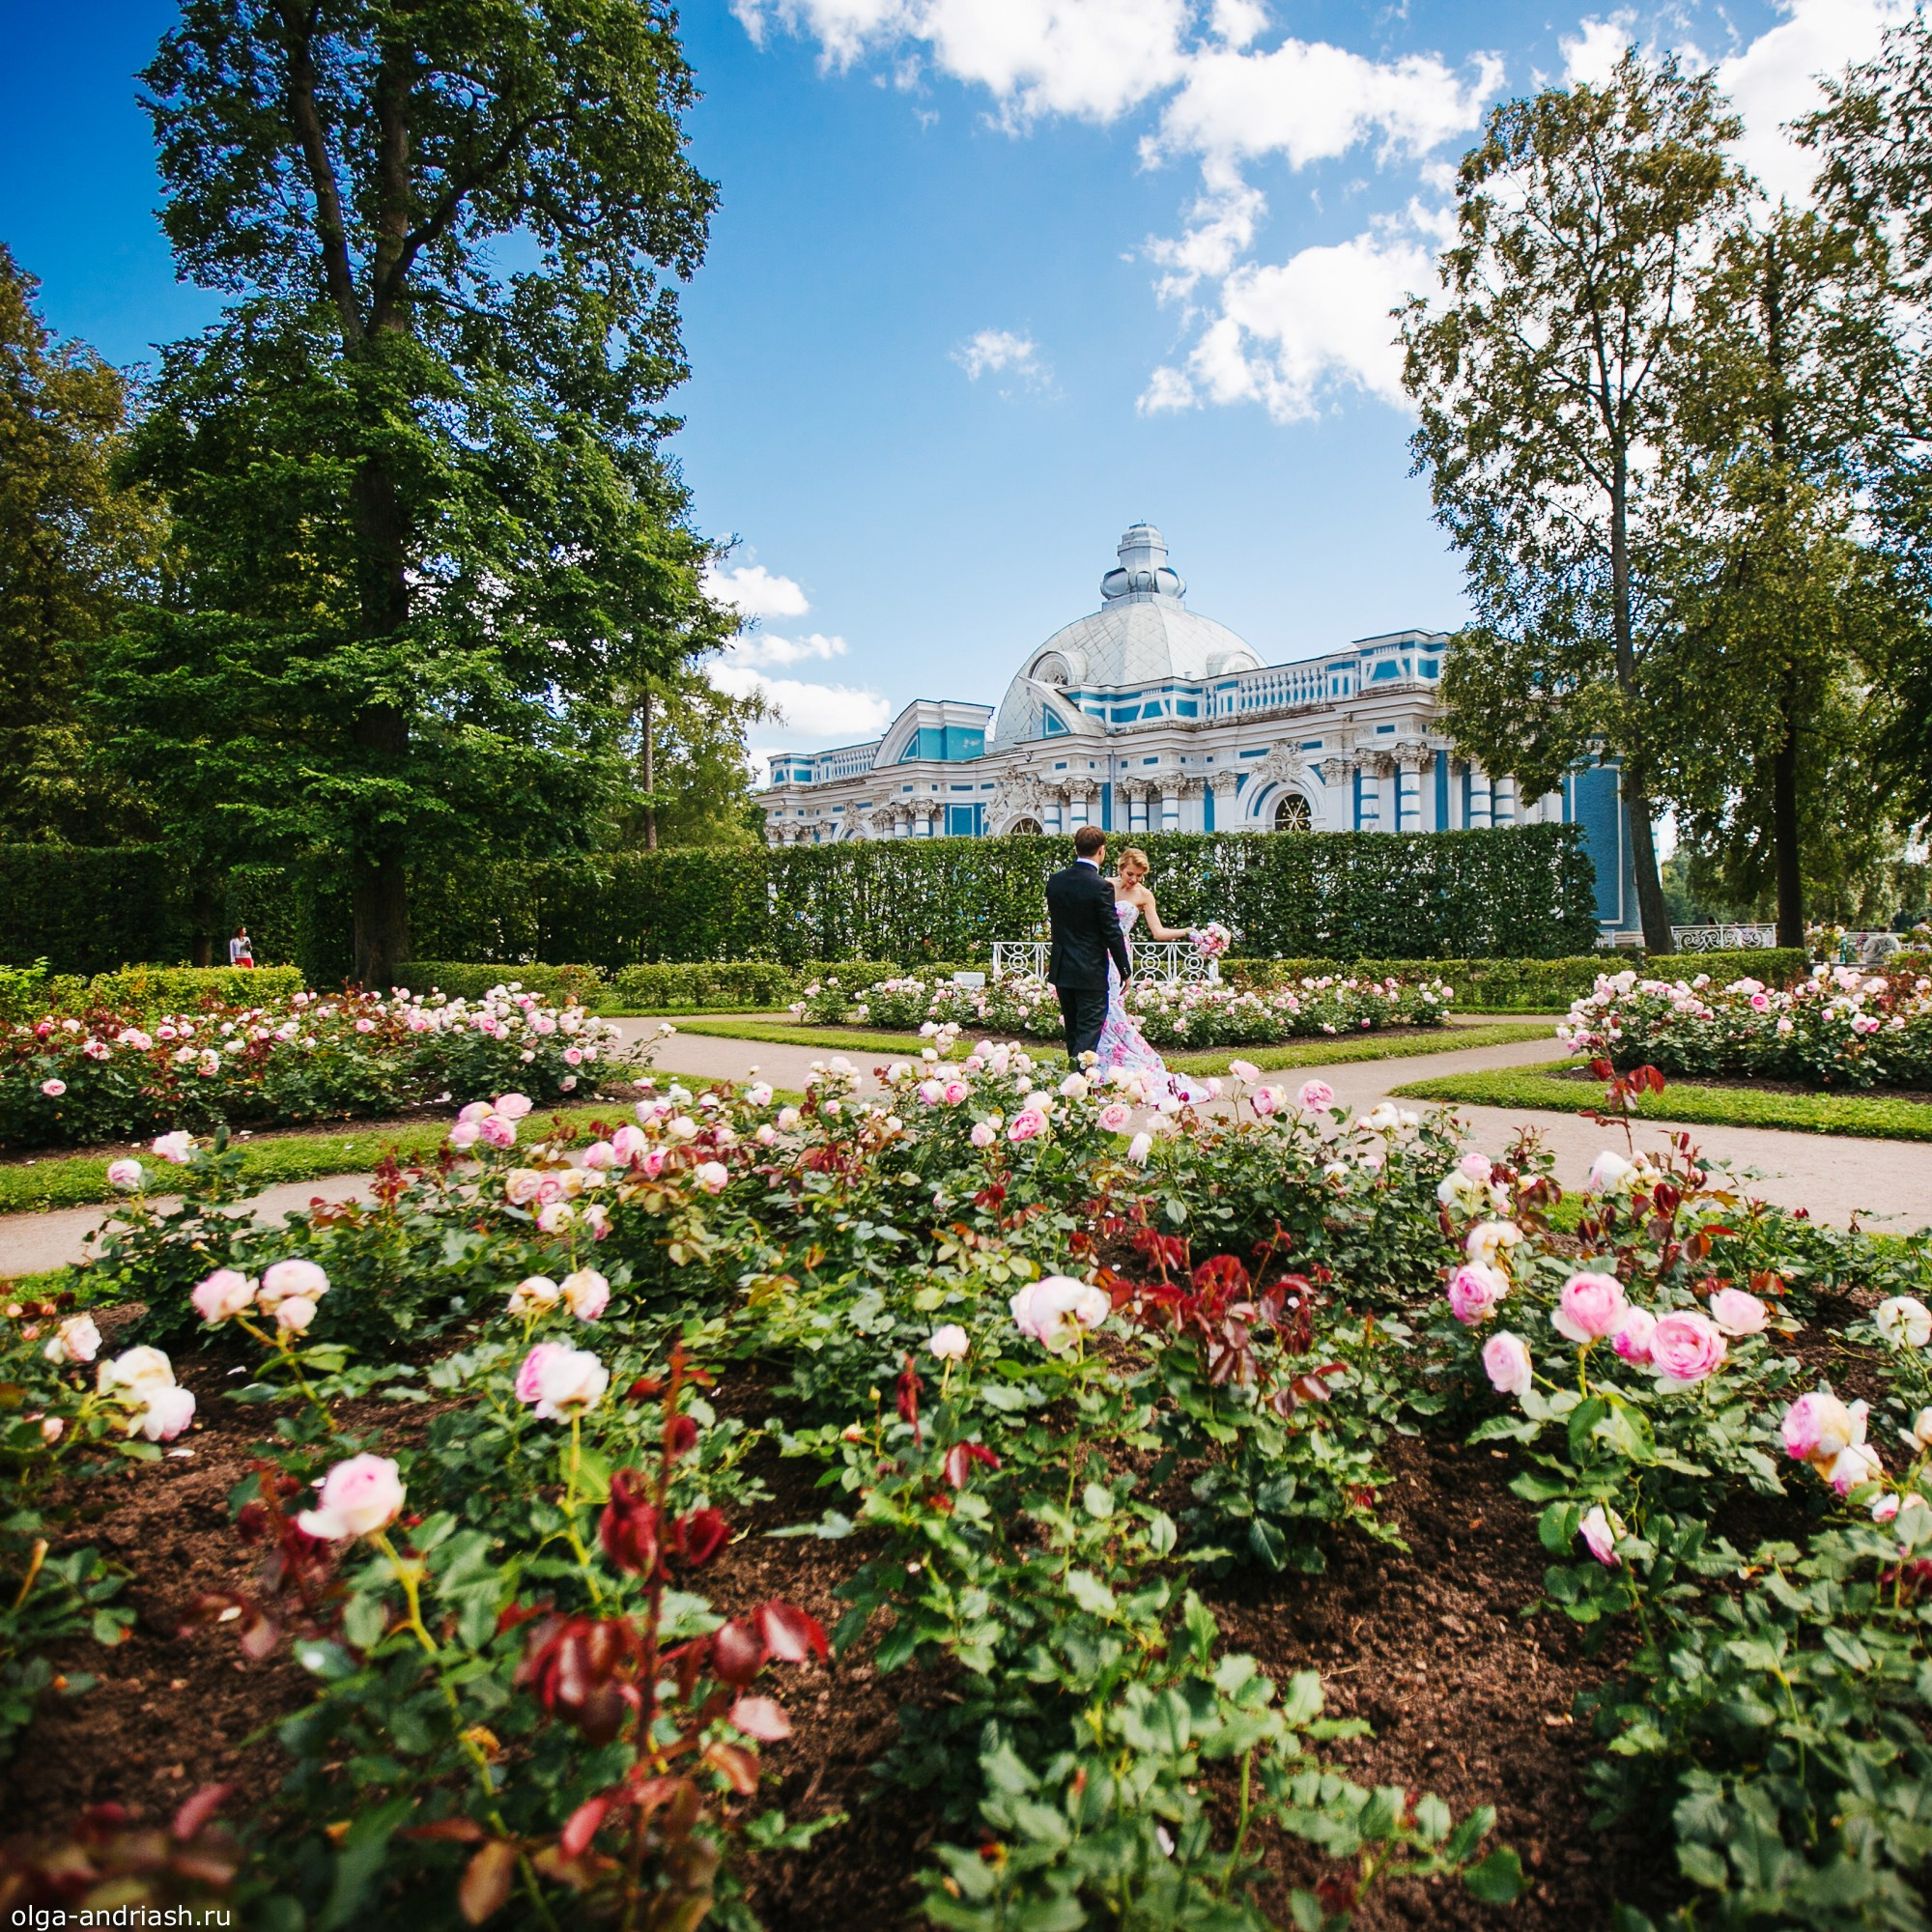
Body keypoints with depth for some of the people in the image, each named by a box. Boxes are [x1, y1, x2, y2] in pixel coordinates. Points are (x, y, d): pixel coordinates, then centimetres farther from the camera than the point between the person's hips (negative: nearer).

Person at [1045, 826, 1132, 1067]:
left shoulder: (1055, 881, 2)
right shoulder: (1101, 887, -16)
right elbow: (1112, 933, -13)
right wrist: (1125, 970, -3)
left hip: (1061, 970, 6)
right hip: (1091, 972, -6)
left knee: (1073, 1031, 17)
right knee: (1089, 1030, -1)